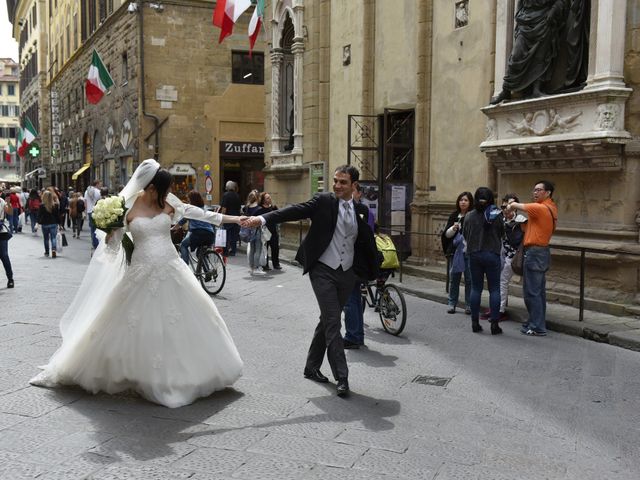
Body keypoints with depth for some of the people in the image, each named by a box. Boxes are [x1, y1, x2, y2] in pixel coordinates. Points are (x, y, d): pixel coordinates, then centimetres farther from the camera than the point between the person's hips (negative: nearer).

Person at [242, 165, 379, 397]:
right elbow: (295, 211, -16)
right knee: (332, 323, -8)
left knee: (327, 321, 14)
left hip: (347, 274, 5)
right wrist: (263, 218, -29)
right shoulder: (323, 201, -5)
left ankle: (312, 367, 30)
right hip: (323, 271, -4)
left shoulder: (361, 210, 8)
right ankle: (341, 377, -2)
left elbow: (367, 242, 13)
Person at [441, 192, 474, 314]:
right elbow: (447, 234, 7)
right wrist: (453, 228, -11)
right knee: (453, 277, 7)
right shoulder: (454, 216, 9)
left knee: (469, 278, 2)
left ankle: (469, 305, 11)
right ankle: (452, 303, 16)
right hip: (456, 250, 3)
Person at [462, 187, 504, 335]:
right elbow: (501, 234, 1)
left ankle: (475, 323, 13)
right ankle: (494, 324, 4)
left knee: (476, 288, 10)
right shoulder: (496, 215, -8)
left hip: (474, 255, 2)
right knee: (494, 289, 5)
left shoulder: (469, 216, -5)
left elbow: (465, 235, 4)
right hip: (492, 255, -2)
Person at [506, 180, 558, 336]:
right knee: (539, 291, 15)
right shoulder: (551, 208, 13)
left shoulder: (541, 208, -18)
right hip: (542, 252, 10)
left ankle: (537, 327, -1)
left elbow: (514, 205, -12)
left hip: (535, 252, -10)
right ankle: (538, 323, 23)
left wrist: (510, 206, 8)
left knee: (531, 292, -5)